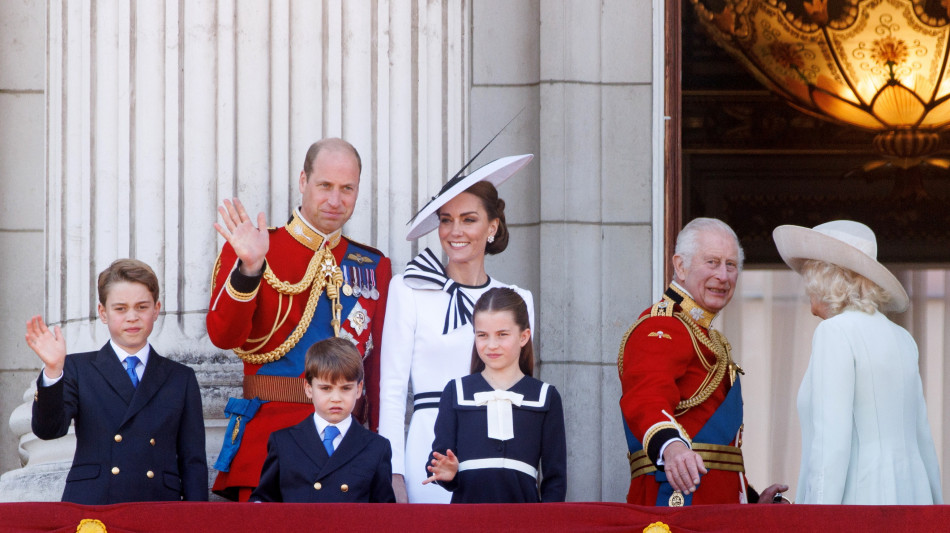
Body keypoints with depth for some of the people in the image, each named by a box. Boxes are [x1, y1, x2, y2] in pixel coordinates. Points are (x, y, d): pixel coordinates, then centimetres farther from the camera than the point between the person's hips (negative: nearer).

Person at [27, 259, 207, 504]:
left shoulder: (181, 379, 17)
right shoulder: (78, 369, 13)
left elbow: (193, 462, 12)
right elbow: (48, 429, -2)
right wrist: (53, 371, -17)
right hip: (89, 511, -1)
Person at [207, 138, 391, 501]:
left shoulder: (374, 266, 13)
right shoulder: (250, 252, 2)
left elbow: (379, 365, 12)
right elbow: (223, 336, -11)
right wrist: (248, 269, -25)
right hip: (270, 433, -3)